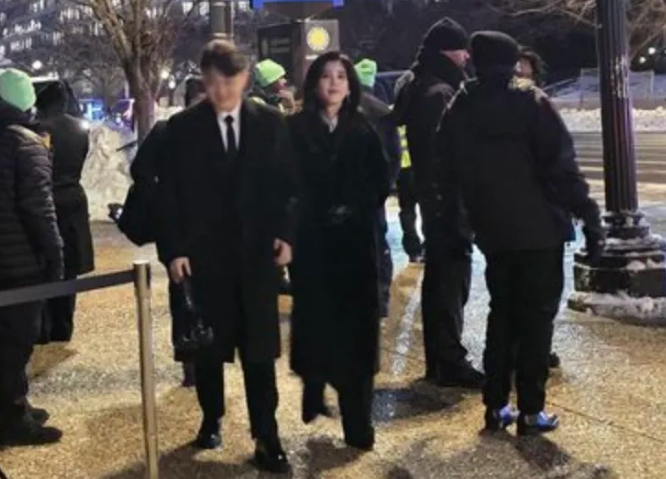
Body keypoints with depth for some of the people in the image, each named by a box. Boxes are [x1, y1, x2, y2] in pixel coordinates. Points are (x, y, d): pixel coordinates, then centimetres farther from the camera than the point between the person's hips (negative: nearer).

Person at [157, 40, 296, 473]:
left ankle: (267, 437, 6)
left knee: (260, 348, 1)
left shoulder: (271, 122, 2)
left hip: (258, 251, 0)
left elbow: (288, 185, 5)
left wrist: (286, 234, -7)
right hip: (202, 253, 0)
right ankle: (212, 420, 30)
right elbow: (169, 193, 0)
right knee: (207, 346, 11)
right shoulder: (182, 127, 0)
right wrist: (173, 249, -7)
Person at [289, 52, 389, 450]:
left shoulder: (363, 130, 7)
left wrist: (360, 212, -5)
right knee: (316, 321, 3)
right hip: (312, 240, -1)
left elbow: (381, 180, 7)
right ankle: (314, 393, 27)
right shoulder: (296, 129, 0)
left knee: (356, 327, -2)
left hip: (356, 240, 2)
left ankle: (357, 421, 1)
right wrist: (315, 215, -8)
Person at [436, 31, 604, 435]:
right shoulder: (531, 102, -9)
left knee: (502, 314, 15)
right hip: (538, 228, -4)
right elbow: (562, 167, -14)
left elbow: (449, 175, 9)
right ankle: (531, 411, 4)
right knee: (536, 317, 3)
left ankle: (496, 406, 16)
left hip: (492, 232, 4)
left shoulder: (458, 110, 4)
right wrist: (590, 219, -11)